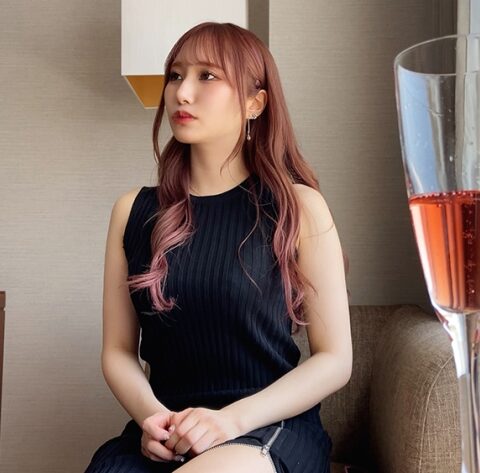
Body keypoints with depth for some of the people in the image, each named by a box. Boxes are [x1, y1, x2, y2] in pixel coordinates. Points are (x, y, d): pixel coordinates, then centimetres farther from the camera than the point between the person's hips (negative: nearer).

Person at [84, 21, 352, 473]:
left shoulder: (298, 207, -1)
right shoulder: (133, 210, 8)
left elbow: (335, 359, -2)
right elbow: (118, 351, 10)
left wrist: (234, 418, -14)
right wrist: (152, 415, -11)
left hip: (271, 426, -2)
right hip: (160, 435, 3)